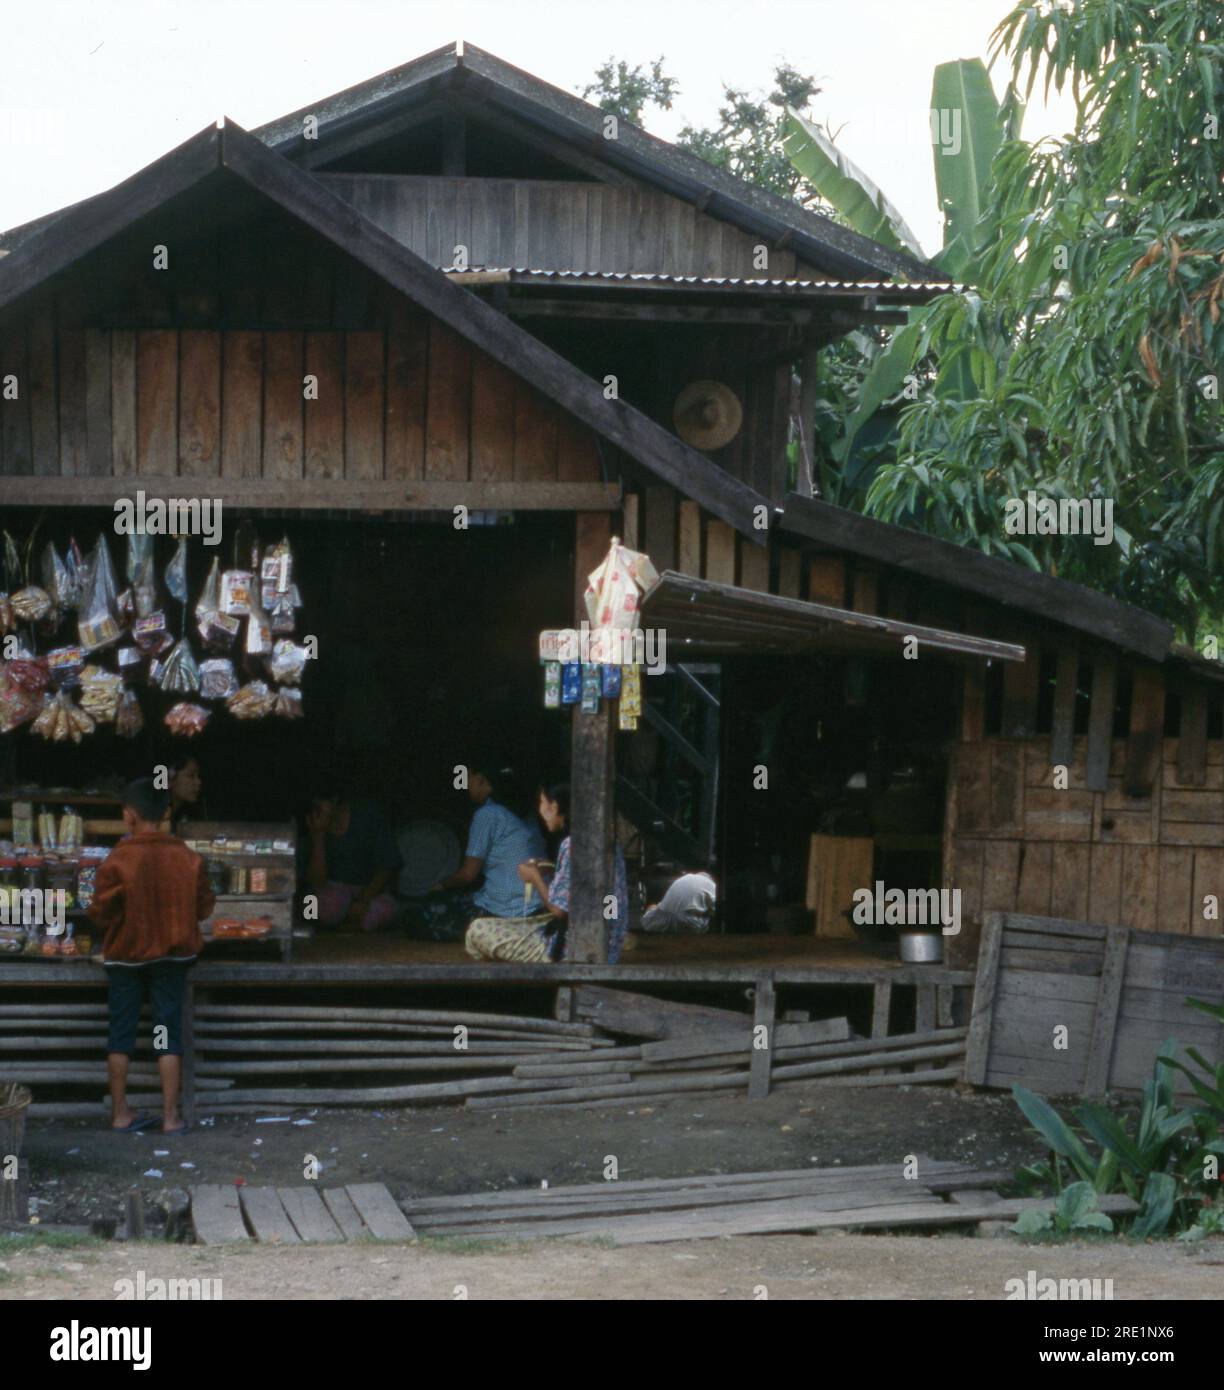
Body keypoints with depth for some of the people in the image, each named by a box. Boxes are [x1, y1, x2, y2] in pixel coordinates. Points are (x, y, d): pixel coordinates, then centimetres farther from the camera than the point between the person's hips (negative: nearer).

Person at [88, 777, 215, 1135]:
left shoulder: (117, 861, -15)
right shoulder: (188, 859, -7)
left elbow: (100, 916, -11)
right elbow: (204, 907, 2)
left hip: (126, 957, -2)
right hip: (173, 957, 2)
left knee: (121, 1034, 9)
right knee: (169, 1036, 6)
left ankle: (120, 1112, 13)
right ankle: (170, 1116, 5)